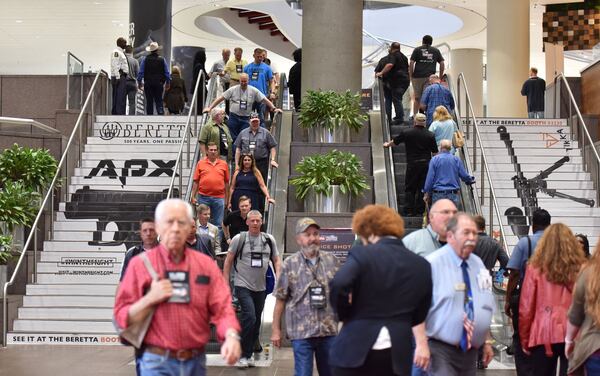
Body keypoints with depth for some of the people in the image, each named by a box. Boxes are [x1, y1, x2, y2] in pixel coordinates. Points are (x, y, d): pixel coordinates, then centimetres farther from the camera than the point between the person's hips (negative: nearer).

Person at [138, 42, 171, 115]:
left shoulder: (145, 59, -3)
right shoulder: (162, 60, -1)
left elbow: (141, 72, -2)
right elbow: (167, 73, 2)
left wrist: (140, 82, 9)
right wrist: (167, 83, 13)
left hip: (148, 84, 0)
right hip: (159, 84, 0)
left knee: (149, 102, 6)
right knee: (159, 102, 4)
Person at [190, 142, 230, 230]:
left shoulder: (223, 164, 9)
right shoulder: (200, 163, 7)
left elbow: (226, 183, 10)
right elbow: (196, 181, 6)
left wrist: (227, 199, 7)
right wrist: (193, 196, 0)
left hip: (219, 198, 1)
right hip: (204, 197, 0)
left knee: (218, 224, 2)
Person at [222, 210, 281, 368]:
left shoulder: (269, 240, 7)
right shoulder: (239, 239, -3)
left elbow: (276, 261, 14)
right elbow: (228, 261, 2)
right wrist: (225, 283, -2)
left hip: (261, 287, 5)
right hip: (243, 285, -5)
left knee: (256, 322, 8)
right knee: (249, 317, -19)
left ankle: (248, 355, 20)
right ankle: (243, 355, -9)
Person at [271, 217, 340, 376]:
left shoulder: (332, 260, 6)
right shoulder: (290, 264, -1)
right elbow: (280, 299, 1)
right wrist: (276, 329, -1)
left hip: (329, 329, 3)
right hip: (301, 331, -3)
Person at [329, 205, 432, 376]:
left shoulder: (362, 254, -8)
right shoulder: (421, 265, 7)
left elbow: (338, 285, -23)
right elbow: (419, 314, 13)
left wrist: (344, 314, -5)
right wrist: (422, 344, 25)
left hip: (356, 347, -4)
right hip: (397, 352, 4)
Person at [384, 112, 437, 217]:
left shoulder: (406, 133, -2)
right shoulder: (430, 135, 0)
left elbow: (394, 141, 15)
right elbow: (435, 153, 3)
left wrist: (387, 144, 36)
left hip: (412, 164, -1)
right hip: (426, 164, 1)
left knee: (409, 188, 6)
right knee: (422, 189, 6)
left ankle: (408, 211, 1)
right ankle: (419, 211, 6)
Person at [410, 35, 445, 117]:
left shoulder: (417, 50, 8)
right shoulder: (436, 51, 12)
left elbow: (411, 63, -2)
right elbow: (442, 63, 7)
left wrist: (411, 76, 3)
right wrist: (440, 77, 12)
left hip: (418, 77, 0)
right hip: (430, 77, 0)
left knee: (417, 98, 7)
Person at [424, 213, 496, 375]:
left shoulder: (478, 264, 11)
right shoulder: (433, 264, -12)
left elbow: (486, 307, 18)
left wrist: (487, 342, 17)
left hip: (470, 350, 7)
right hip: (441, 349, -7)